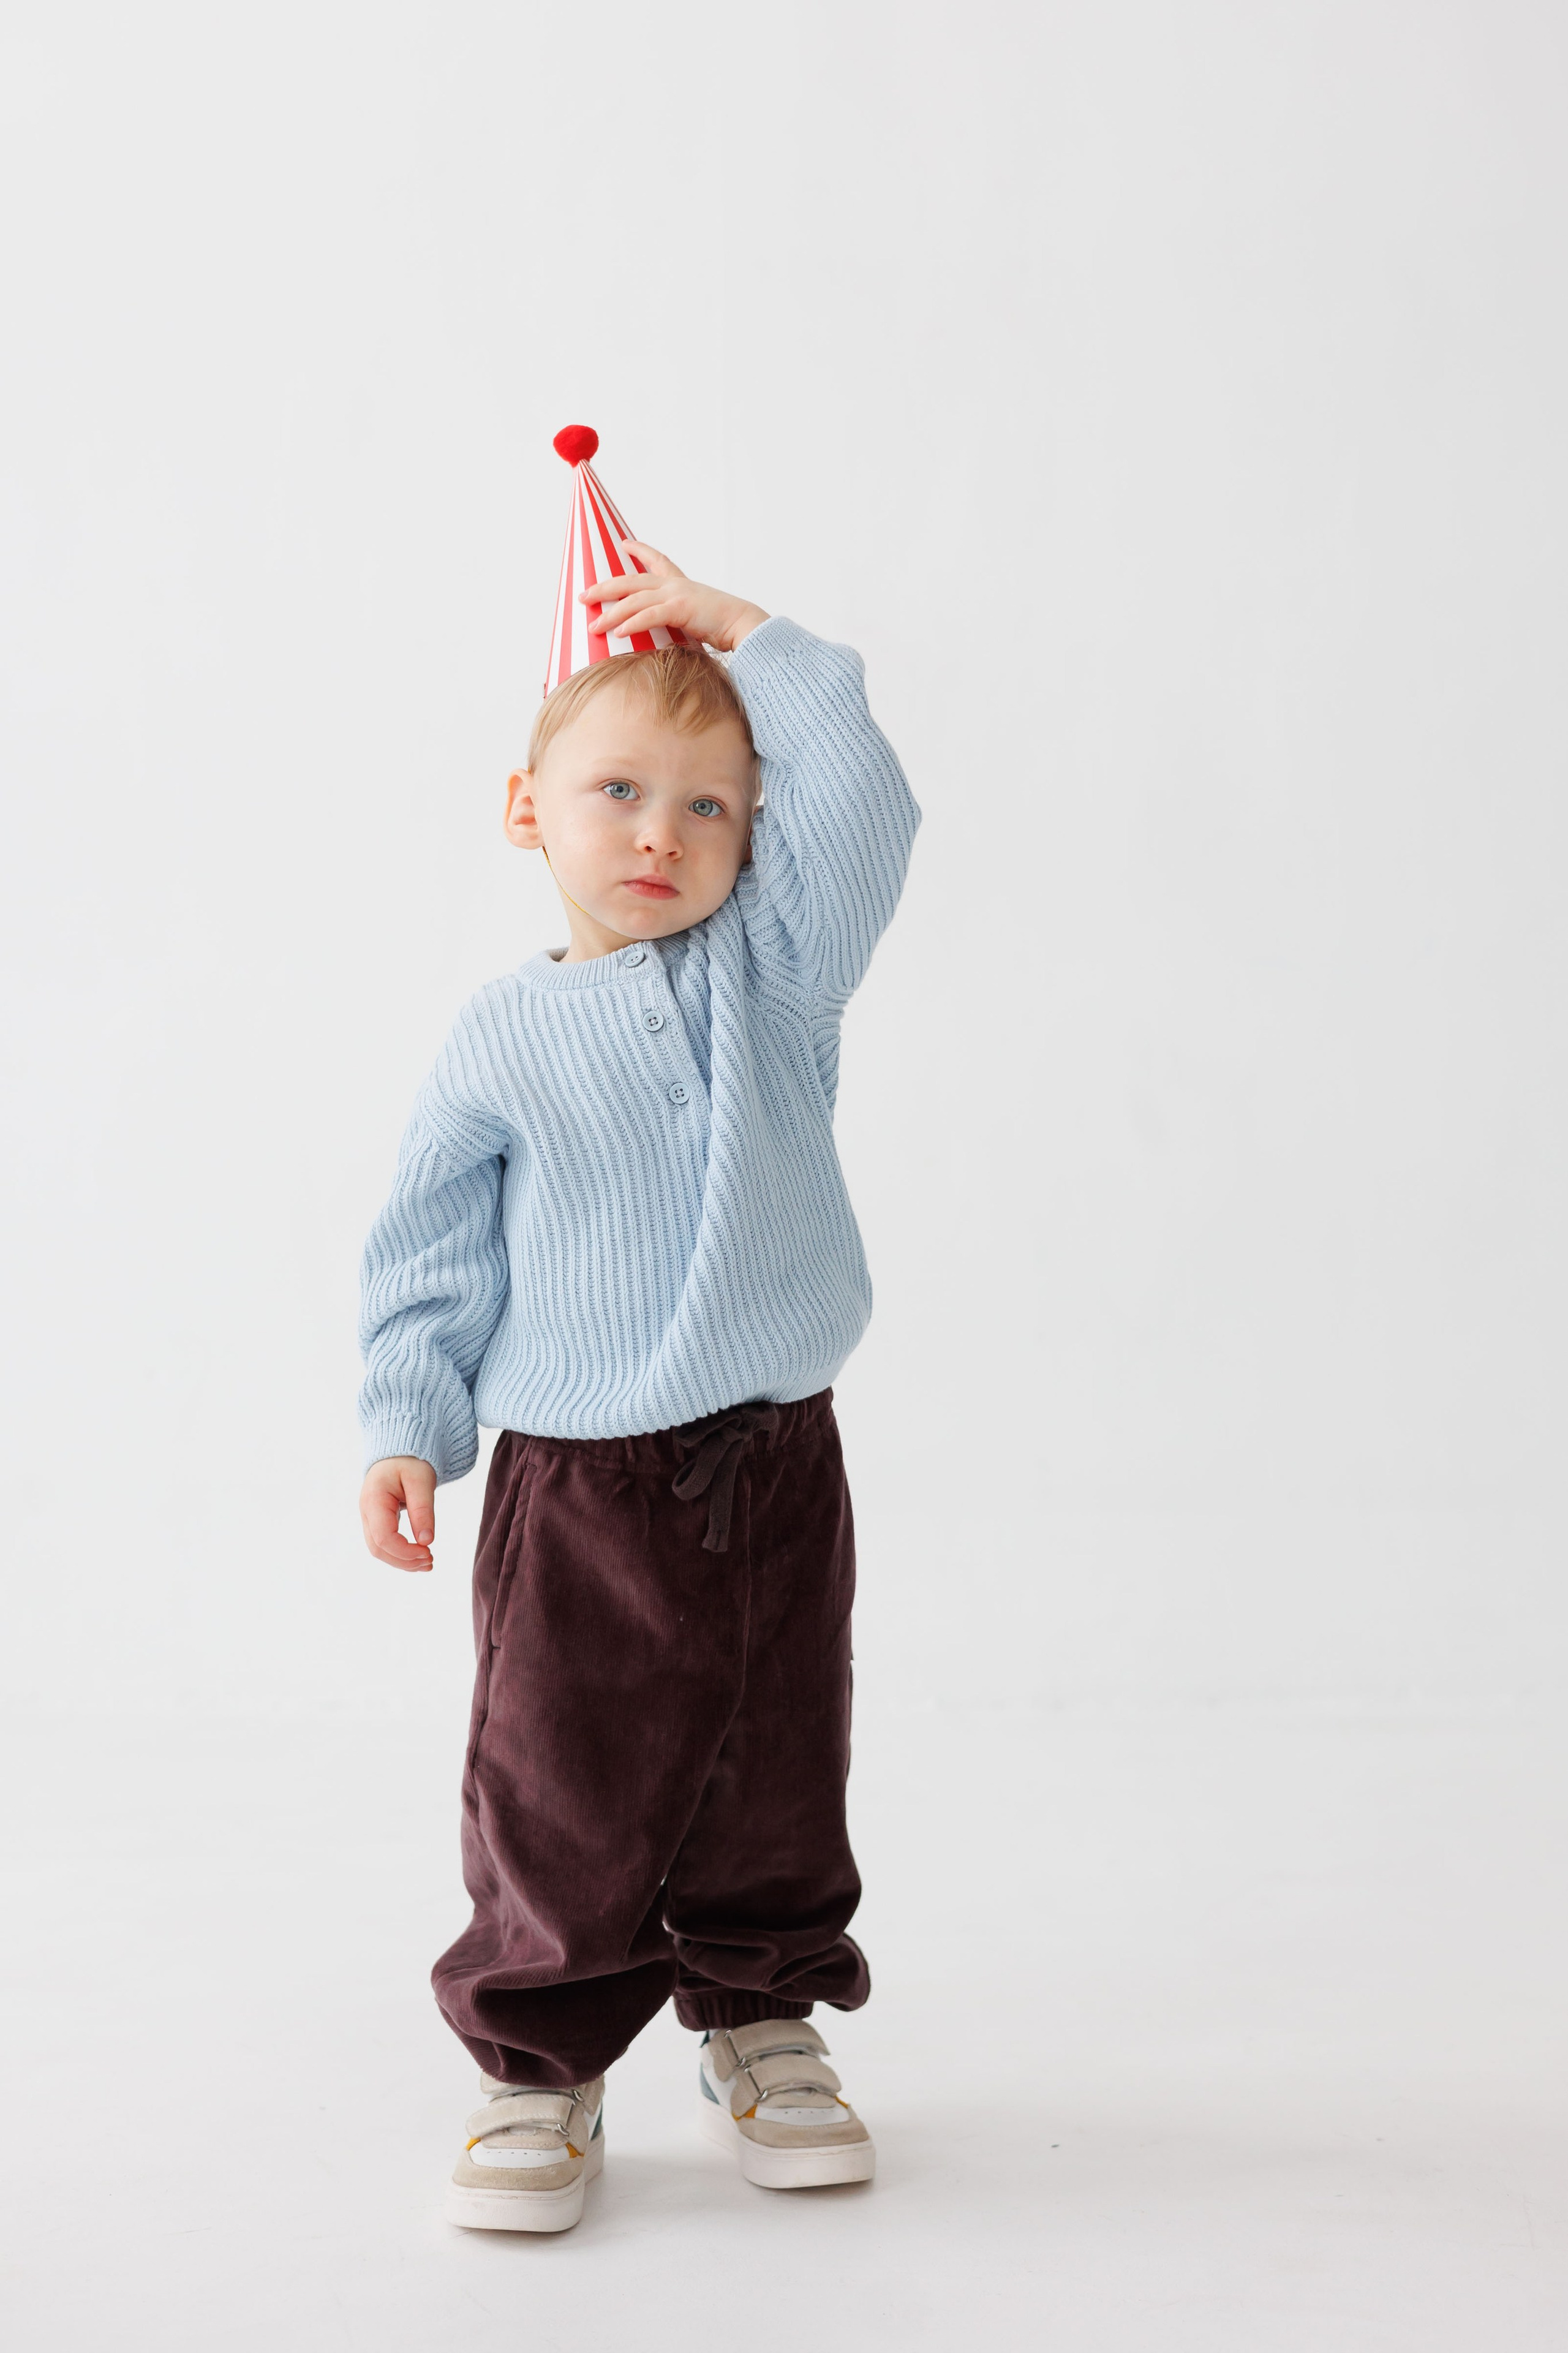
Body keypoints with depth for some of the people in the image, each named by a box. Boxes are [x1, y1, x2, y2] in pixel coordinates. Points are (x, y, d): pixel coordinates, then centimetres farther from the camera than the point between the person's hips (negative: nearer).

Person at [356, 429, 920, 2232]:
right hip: (575, 1486, -2)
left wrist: (733, 632, -5)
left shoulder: (772, 971, 3)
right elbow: (433, 1259, 4)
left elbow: (856, 796, -9)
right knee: (560, 1793, 2)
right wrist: (408, 1431, -5)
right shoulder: (500, 1045, 0)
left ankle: (764, 2029, 31)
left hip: (772, 1468, 2)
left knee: (775, 1775, 13)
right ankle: (540, 2067, 18)